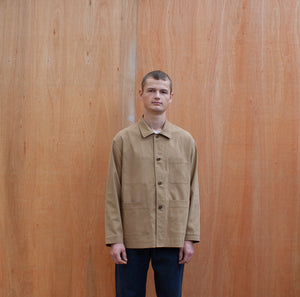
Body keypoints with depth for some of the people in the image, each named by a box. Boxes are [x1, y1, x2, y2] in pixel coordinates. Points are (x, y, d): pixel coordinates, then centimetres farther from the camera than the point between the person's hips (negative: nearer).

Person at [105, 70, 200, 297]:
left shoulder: (186, 141, 5)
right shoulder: (123, 140, 0)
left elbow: (193, 192, 6)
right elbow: (113, 193, 0)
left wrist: (190, 238, 2)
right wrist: (114, 238, -5)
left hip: (173, 239, 1)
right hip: (132, 238, -1)